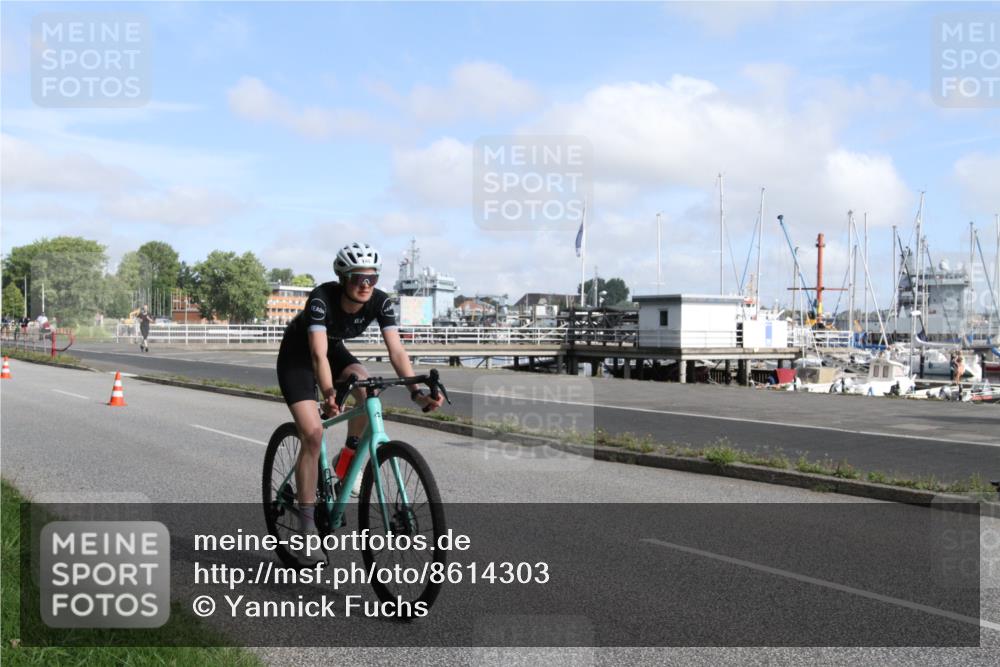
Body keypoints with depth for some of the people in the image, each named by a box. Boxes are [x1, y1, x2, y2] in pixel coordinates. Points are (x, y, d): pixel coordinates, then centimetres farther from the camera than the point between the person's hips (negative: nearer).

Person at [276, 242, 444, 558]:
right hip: (297, 356, -4)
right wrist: (329, 394, -56)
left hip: (335, 349, 4)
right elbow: (318, 354, -42)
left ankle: (347, 459, -3)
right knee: (313, 432, -17)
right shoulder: (322, 298, -34)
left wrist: (416, 391, -43)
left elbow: (396, 350, -30)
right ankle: (306, 521, -6)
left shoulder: (379, 302, -23)